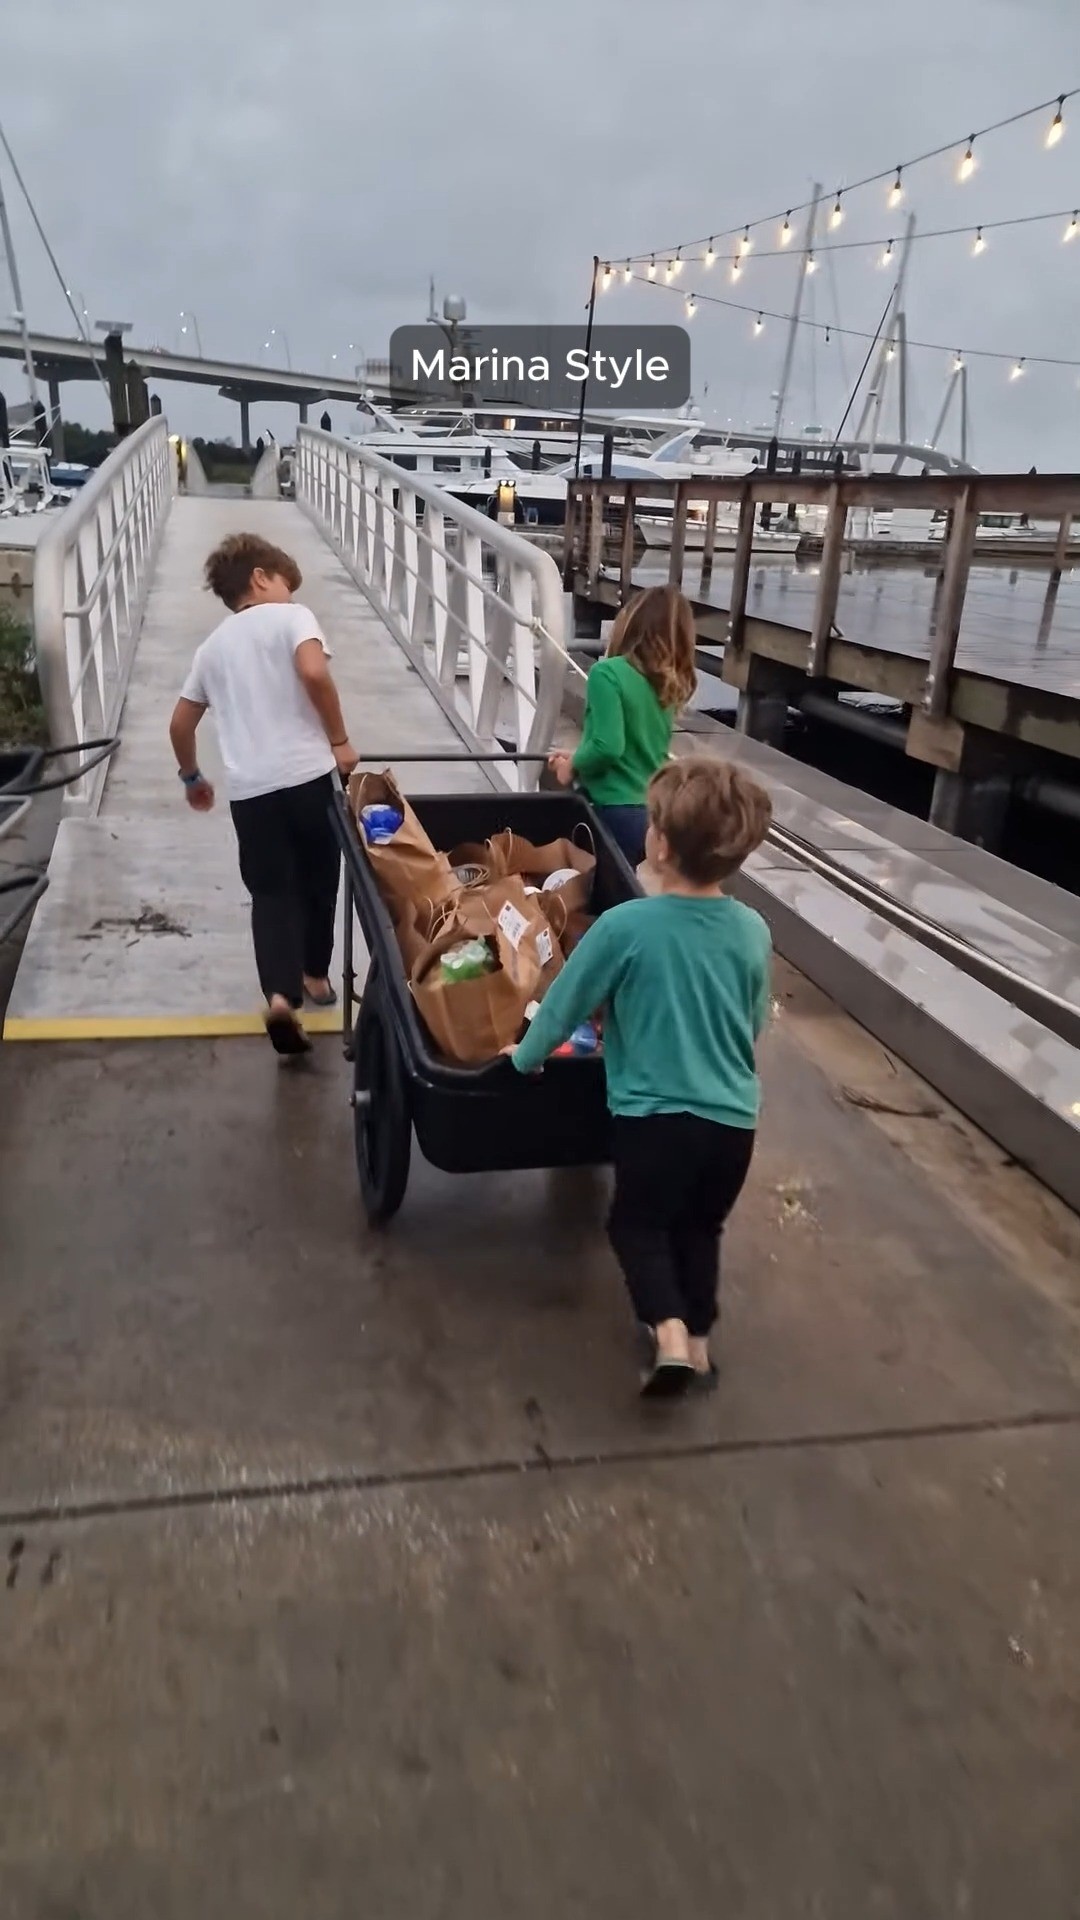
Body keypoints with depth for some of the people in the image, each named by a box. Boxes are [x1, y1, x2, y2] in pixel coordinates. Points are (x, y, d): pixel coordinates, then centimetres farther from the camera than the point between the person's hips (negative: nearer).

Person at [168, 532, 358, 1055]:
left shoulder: (213, 645, 19)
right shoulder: (291, 617, 3)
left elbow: (181, 724, 22)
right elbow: (313, 672, -18)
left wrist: (192, 777, 38)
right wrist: (340, 741, -8)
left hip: (249, 789, 3)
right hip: (307, 774, -3)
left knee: (270, 891, 5)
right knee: (317, 877, 17)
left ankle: (280, 995, -14)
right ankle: (315, 975, 32)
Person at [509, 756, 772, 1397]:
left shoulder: (625, 925, -16)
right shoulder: (752, 931, -2)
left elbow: (565, 1002, -3)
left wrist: (526, 1056, 15)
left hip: (656, 1115, -4)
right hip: (734, 1117, 4)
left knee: (639, 1224, 18)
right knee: (700, 1228, 25)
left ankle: (669, 1334, 1)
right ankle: (700, 1340, 31)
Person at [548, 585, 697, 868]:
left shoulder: (608, 672, -13)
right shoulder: (669, 684, 9)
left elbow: (608, 746, -22)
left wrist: (573, 768, -3)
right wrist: (578, 758, 19)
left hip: (618, 813, -7)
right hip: (656, 812, 7)